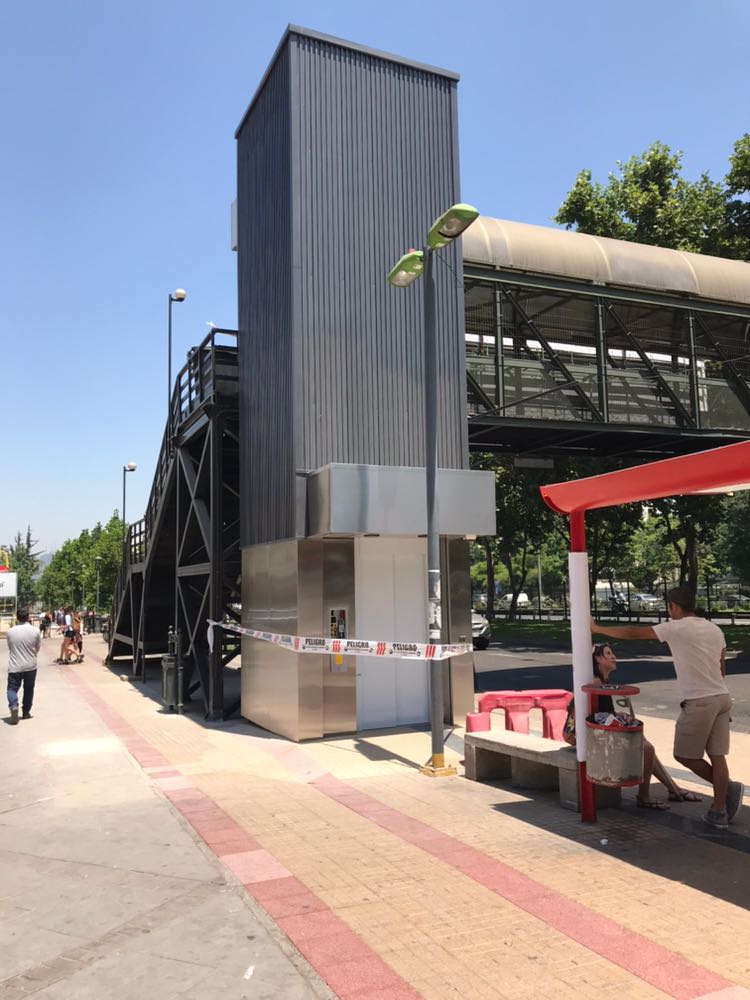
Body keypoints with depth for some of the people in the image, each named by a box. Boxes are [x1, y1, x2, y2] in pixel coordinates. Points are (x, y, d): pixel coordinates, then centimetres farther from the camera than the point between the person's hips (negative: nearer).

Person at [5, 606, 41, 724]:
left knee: (12, 689, 7)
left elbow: (10, 647, 6)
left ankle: (13, 706, -19)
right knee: (28, 689, 16)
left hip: (14, 666, -1)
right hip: (30, 666, 1)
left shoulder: (10, 631, -6)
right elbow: (37, 648, 3)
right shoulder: (35, 631, -9)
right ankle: (26, 712, 21)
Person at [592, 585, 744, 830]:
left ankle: (728, 788, 4)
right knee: (716, 755, 9)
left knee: (683, 754, 7)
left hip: (698, 702, -8)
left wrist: (598, 629, 0)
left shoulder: (676, 628, -10)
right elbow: (721, 668, 17)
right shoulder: (715, 629, 11)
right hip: (722, 697, 8)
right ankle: (719, 812, 10)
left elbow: (633, 632, -9)